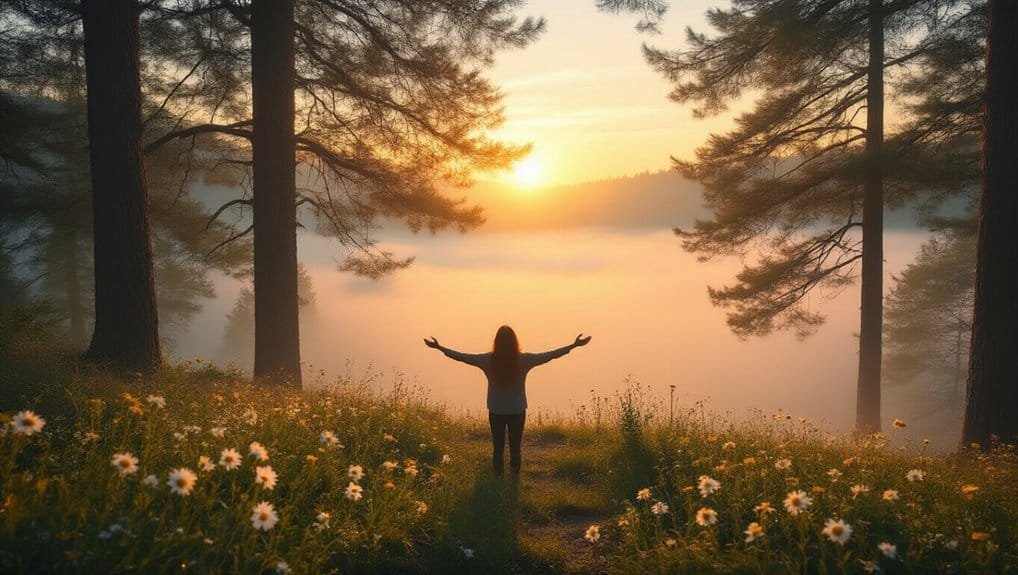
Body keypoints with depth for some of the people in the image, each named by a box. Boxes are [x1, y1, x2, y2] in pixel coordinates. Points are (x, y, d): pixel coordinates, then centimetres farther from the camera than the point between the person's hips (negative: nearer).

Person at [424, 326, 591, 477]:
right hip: (517, 411, 0)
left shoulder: (488, 360, -12)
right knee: (515, 448, 11)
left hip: (496, 411, 0)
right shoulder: (524, 360, -14)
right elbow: (550, 355, -8)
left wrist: (438, 347, 6)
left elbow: (461, 356, -5)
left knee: (498, 448, 11)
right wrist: (574, 345, -1)